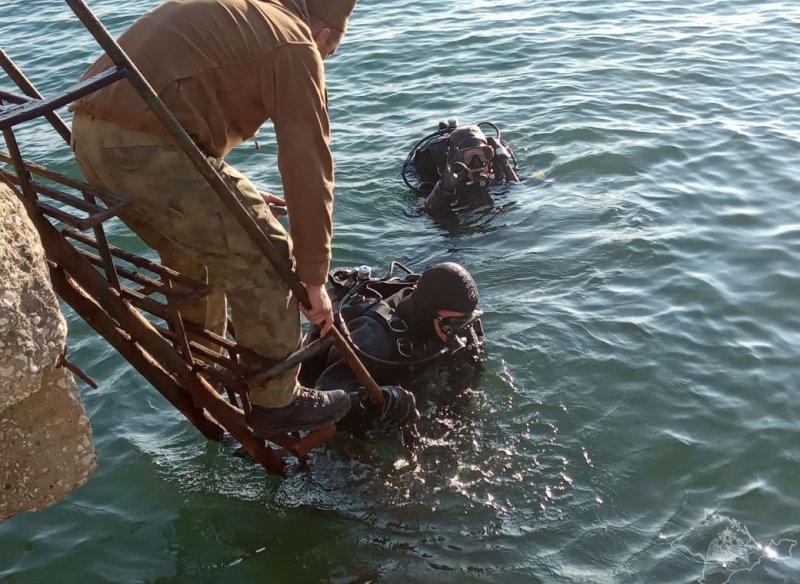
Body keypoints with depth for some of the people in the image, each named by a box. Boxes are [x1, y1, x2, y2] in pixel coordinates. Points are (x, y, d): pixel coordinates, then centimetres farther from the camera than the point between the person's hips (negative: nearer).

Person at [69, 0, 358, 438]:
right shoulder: (295, 46, -1)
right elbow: (308, 168, -5)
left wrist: (236, 194, 39)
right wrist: (313, 276, 1)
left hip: (91, 130, 10)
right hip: (149, 145, -10)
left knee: (191, 252, 27)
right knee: (261, 258, 2)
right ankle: (276, 402, 13)